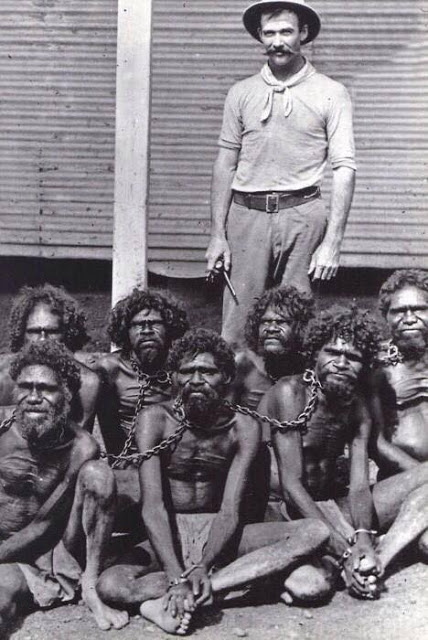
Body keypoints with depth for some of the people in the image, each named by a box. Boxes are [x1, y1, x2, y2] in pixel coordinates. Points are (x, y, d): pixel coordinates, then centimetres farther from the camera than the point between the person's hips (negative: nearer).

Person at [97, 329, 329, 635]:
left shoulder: (243, 428, -6)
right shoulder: (155, 419, -11)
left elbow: (230, 512, -13)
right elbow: (153, 506, -20)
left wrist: (201, 566, -32)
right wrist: (177, 577, -33)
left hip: (216, 532, 3)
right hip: (168, 534, -2)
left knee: (316, 532, -21)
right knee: (110, 586, -31)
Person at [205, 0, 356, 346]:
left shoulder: (331, 94, 1)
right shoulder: (241, 93, 10)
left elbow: (344, 169, -3)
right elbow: (225, 164, 10)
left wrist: (332, 242, -9)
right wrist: (217, 234, 4)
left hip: (302, 216, -2)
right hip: (247, 214, 2)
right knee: (237, 324, 1)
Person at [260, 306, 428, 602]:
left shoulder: (358, 407, 5)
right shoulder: (291, 392, -14)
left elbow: (359, 487, -5)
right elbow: (291, 486, -21)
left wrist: (363, 537, -27)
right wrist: (344, 549, -27)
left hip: (333, 508, 7)